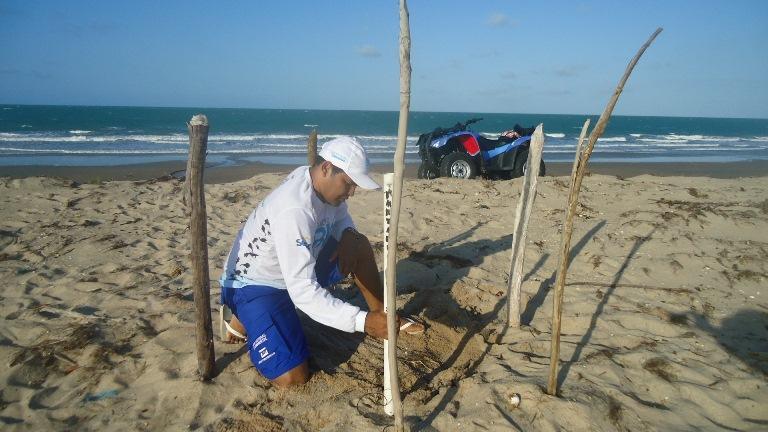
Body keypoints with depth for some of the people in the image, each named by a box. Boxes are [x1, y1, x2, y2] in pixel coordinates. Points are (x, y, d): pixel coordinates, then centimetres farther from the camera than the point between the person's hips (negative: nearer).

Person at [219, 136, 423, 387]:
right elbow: (303, 291, -38)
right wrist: (362, 321, -40)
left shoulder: (326, 185, -9)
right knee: (293, 377, -19)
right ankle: (245, 321, 5)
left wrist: (348, 236, -11)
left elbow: (341, 220, 13)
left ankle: (384, 316, 15)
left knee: (360, 245, 1)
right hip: (254, 284, -8)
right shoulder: (294, 209, -35)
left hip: (298, 271, 8)